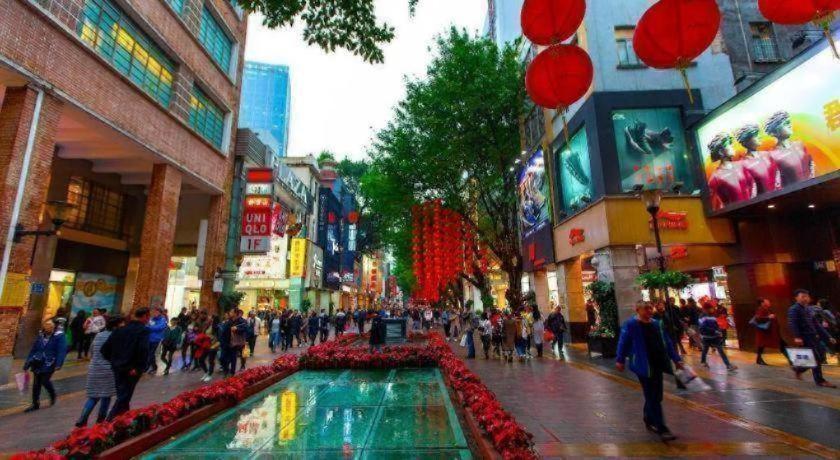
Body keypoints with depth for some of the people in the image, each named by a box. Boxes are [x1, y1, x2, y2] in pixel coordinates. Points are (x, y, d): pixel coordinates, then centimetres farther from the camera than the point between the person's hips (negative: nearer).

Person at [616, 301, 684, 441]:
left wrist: (676, 359, 12)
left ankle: (649, 420, 36)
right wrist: (620, 360, -11)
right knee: (653, 398, -3)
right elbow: (623, 342, -11)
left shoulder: (657, 324, 9)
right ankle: (662, 429, 4)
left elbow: (667, 343, 14)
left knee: (656, 397, 17)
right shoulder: (630, 325, -12)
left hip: (658, 365, 7)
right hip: (643, 366, -7)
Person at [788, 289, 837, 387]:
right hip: (805, 337, -9)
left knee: (820, 357, 11)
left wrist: (828, 337, 14)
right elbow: (791, 324, -20)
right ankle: (819, 381, 2)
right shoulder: (793, 309, -9)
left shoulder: (809, 310, 19)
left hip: (814, 336, 9)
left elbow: (817, 325, 21)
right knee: (816, 358, -8)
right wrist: (797, 337, -31)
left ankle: (798, 369, 28)